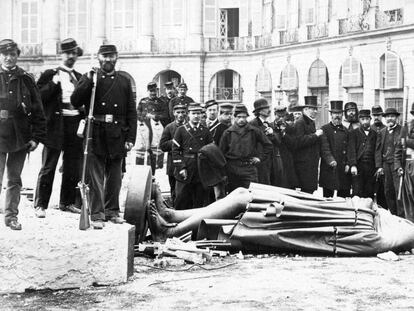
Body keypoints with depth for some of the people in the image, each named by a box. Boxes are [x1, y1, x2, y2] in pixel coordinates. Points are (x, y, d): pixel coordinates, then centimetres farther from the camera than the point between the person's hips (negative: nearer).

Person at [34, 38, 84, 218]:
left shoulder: (79, 77, 16)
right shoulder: (50, 74, 2)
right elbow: (39, 97, -8)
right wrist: (53, 83, -19)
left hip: (75, 123, 5)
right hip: (56, 125, -5)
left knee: (73, 167, 9)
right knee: (48, 167, -3)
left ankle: (67, 202, 20)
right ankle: (40, 205, 2)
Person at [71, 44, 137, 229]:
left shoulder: (124, 82, 11)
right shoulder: (89, 78, 7)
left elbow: (131, 112, 9)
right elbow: (75, 102, -4)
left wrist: (130, 137, 1)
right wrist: (89, 81, -13)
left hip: (117, 136, 2)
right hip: (96, 134, -2)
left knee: (114, 176, 11)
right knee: (96, 176, -4)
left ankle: (112, 211, 22)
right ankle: (97, 215, -2)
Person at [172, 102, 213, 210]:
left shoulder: (205, 131, 9)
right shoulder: (181, 130, 3)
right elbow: (175, 150, 0)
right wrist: (181, 168, -10)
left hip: (201, 172, 2)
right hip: (185, 171, -2)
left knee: (199, 200, 5)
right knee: (182, 199, 0)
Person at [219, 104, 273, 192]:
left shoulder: (254, 131, 2)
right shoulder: (228, 133, 3)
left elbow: (268, 145, 11)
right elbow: (222, 151, 10)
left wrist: (260, 157, 4)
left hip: (249, 168, -1)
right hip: (232, 169, 1)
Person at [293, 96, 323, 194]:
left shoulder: (311, 122, 19)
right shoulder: (300, 123, -12)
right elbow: (299, 141, -23)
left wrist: (318, 134, 13)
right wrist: (315, 135, -19)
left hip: (312, 163, 10)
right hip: (304, 163, -10)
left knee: (311, 189, 9)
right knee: (307, 189, -9)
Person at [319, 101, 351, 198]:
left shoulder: (346, 131, 16)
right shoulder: (325, 129, 2)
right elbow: (324, 147, -9)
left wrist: (348, 164, -1)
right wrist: (330, 160, -23)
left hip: (343, 170, 4)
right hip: (328, 169, -4)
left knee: (344, 197, 3)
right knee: (327, 197, -1)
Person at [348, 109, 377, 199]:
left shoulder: (374, 134, 15)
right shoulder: (354, 133, 6)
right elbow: (352, 150, -3)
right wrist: (353, 165, -14)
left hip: (371, 166, 3)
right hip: (358, 165, -3)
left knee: (370, 193, 2)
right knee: (357, 193, -7)